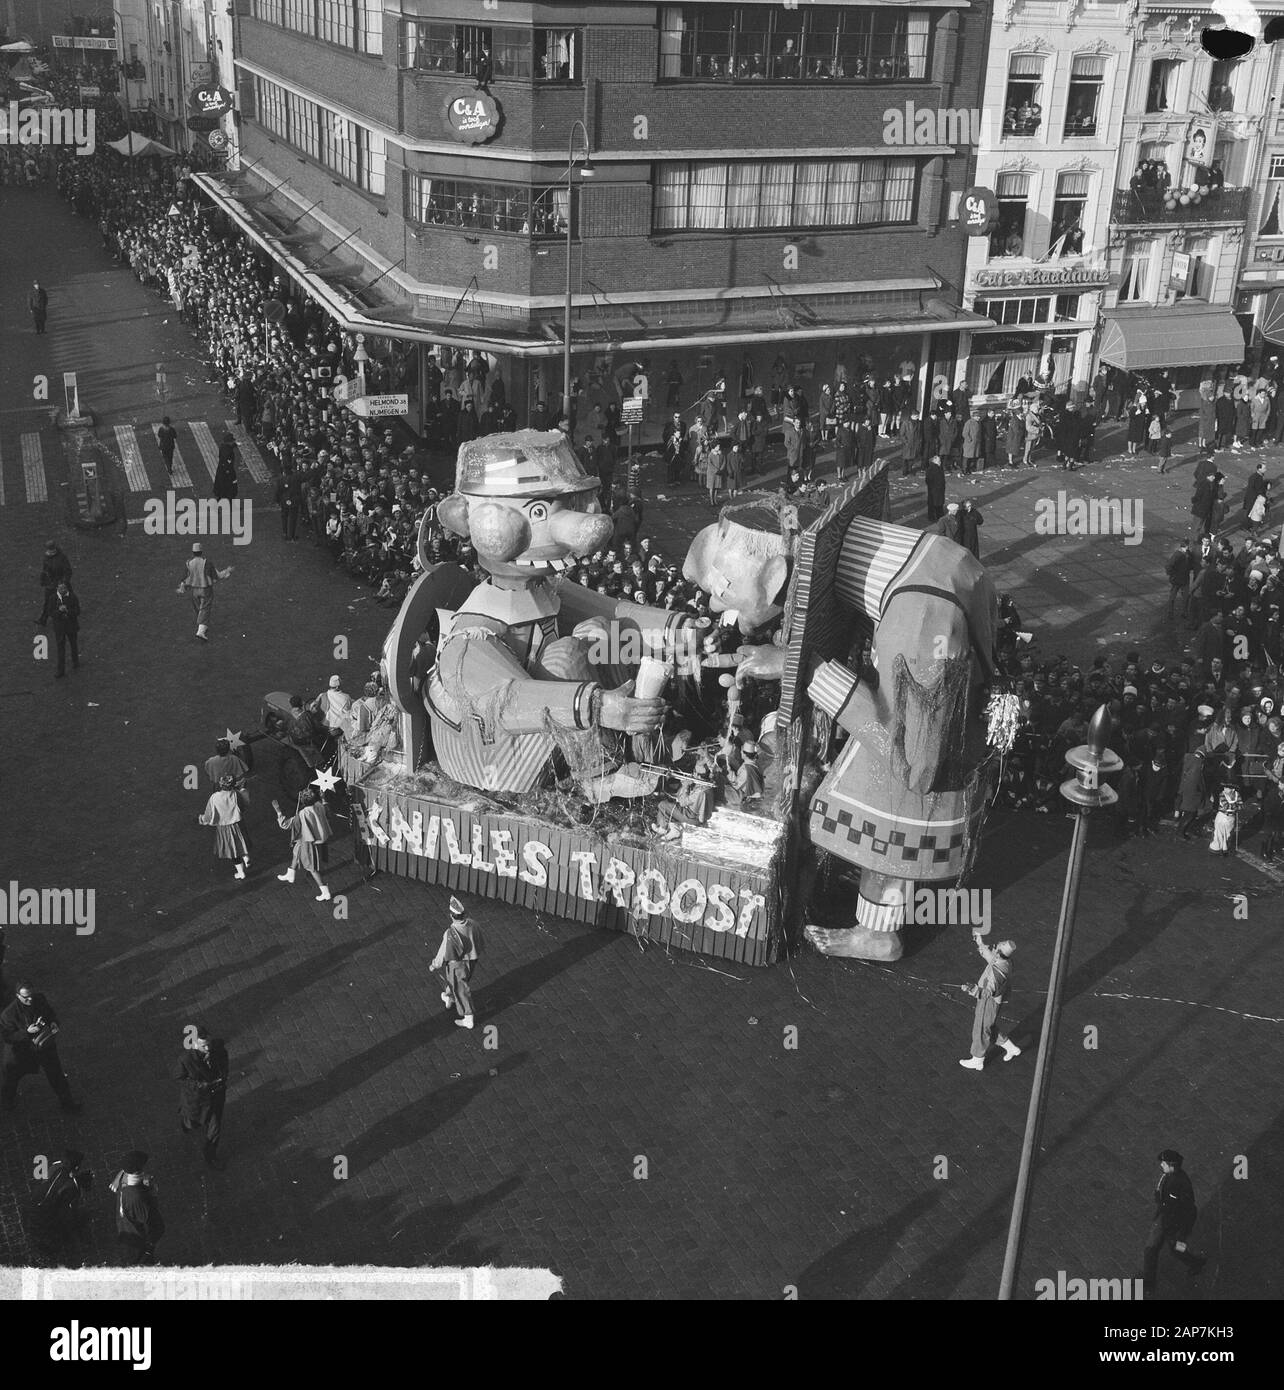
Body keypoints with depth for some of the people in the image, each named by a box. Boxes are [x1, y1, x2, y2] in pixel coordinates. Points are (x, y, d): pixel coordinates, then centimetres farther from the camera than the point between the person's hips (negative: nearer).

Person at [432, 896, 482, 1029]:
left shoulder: (450, 934, -36)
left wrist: (434, 965, -4)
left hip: (457, 964, -6)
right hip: (471, 961, 6)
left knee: (461, 990, 12)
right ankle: (449, 997, 59)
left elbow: (443, 955, -23)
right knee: (453, 979, 33)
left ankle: (469, 1019, 24)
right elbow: (479, 943, -2)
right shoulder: (472, 925, -19)